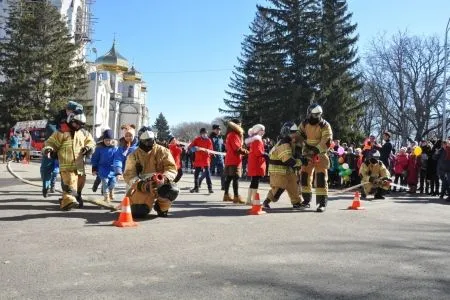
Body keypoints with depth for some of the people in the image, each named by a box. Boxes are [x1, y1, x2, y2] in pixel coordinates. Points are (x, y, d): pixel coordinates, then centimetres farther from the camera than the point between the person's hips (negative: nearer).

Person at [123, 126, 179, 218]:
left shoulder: (162, 151, 1)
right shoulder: (134, 155, 4)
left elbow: (172, 168, -7)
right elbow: (129, 174, -5)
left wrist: (164, 178, -30)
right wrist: (141, 185, -26)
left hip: (160, 184, 0)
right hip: (142, 187, 0)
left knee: (173, 190, -35)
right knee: (138, 212, -23)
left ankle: (162, 207, 1)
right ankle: (149, 202, 18)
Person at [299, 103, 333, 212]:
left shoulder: (325, 125, -11)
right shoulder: (304, 124, 2)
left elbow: (327, 141, -19)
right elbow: (299, 137, 11)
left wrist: (316, 150, -28)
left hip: (320, 154, -4)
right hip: (307, 153, 4)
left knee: (321, 176, -12)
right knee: (305, 175, 8)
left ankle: (322, 202, -11)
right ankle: (306, 199, 23)